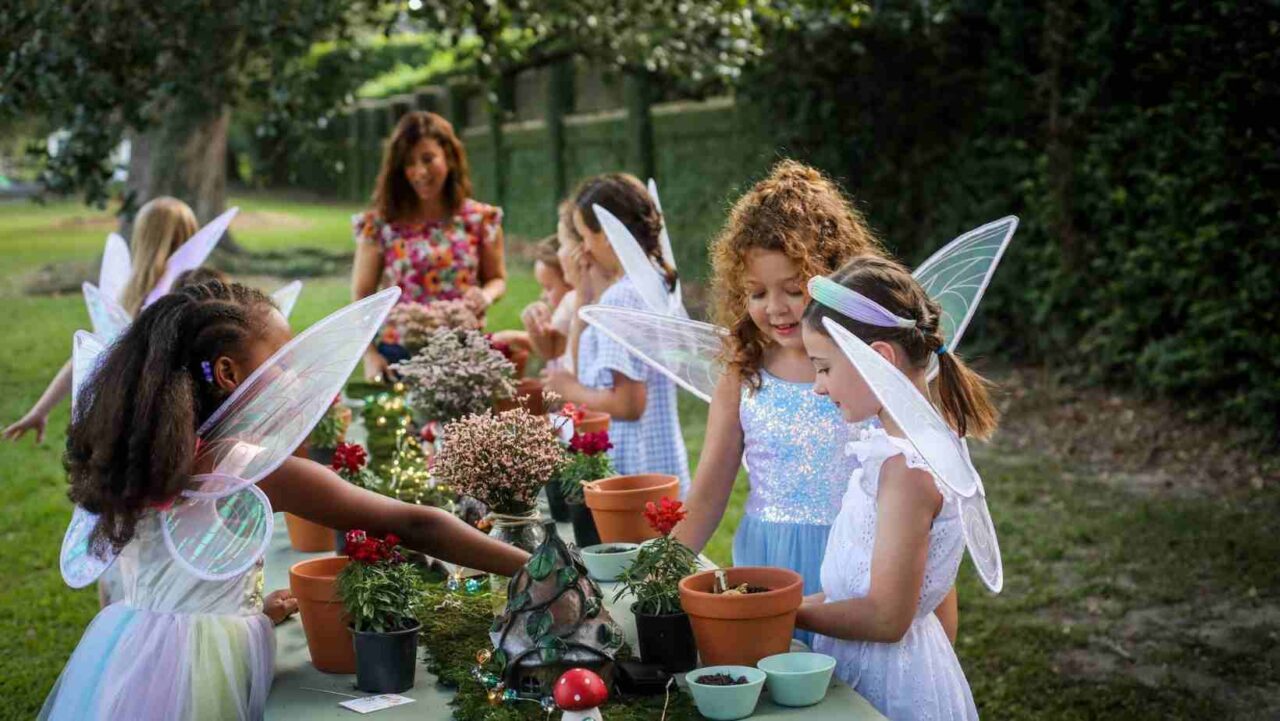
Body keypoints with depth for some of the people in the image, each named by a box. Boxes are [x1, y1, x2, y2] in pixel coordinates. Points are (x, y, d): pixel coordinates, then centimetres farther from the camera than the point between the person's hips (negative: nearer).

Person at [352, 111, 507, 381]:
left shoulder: (481, 220, 2)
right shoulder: (380, 224, -1)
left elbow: (498, 278, 13)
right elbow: (361, 296, 2)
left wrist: (486, 295, -11)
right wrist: (370, 355, -7)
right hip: (398, 355, -1)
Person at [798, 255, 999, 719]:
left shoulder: (908, 467, -24)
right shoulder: (896, 445, 4)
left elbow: (886, 618, -22)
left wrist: (787, 613, -13)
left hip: (888, 680, -8)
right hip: (860, 664, 8)